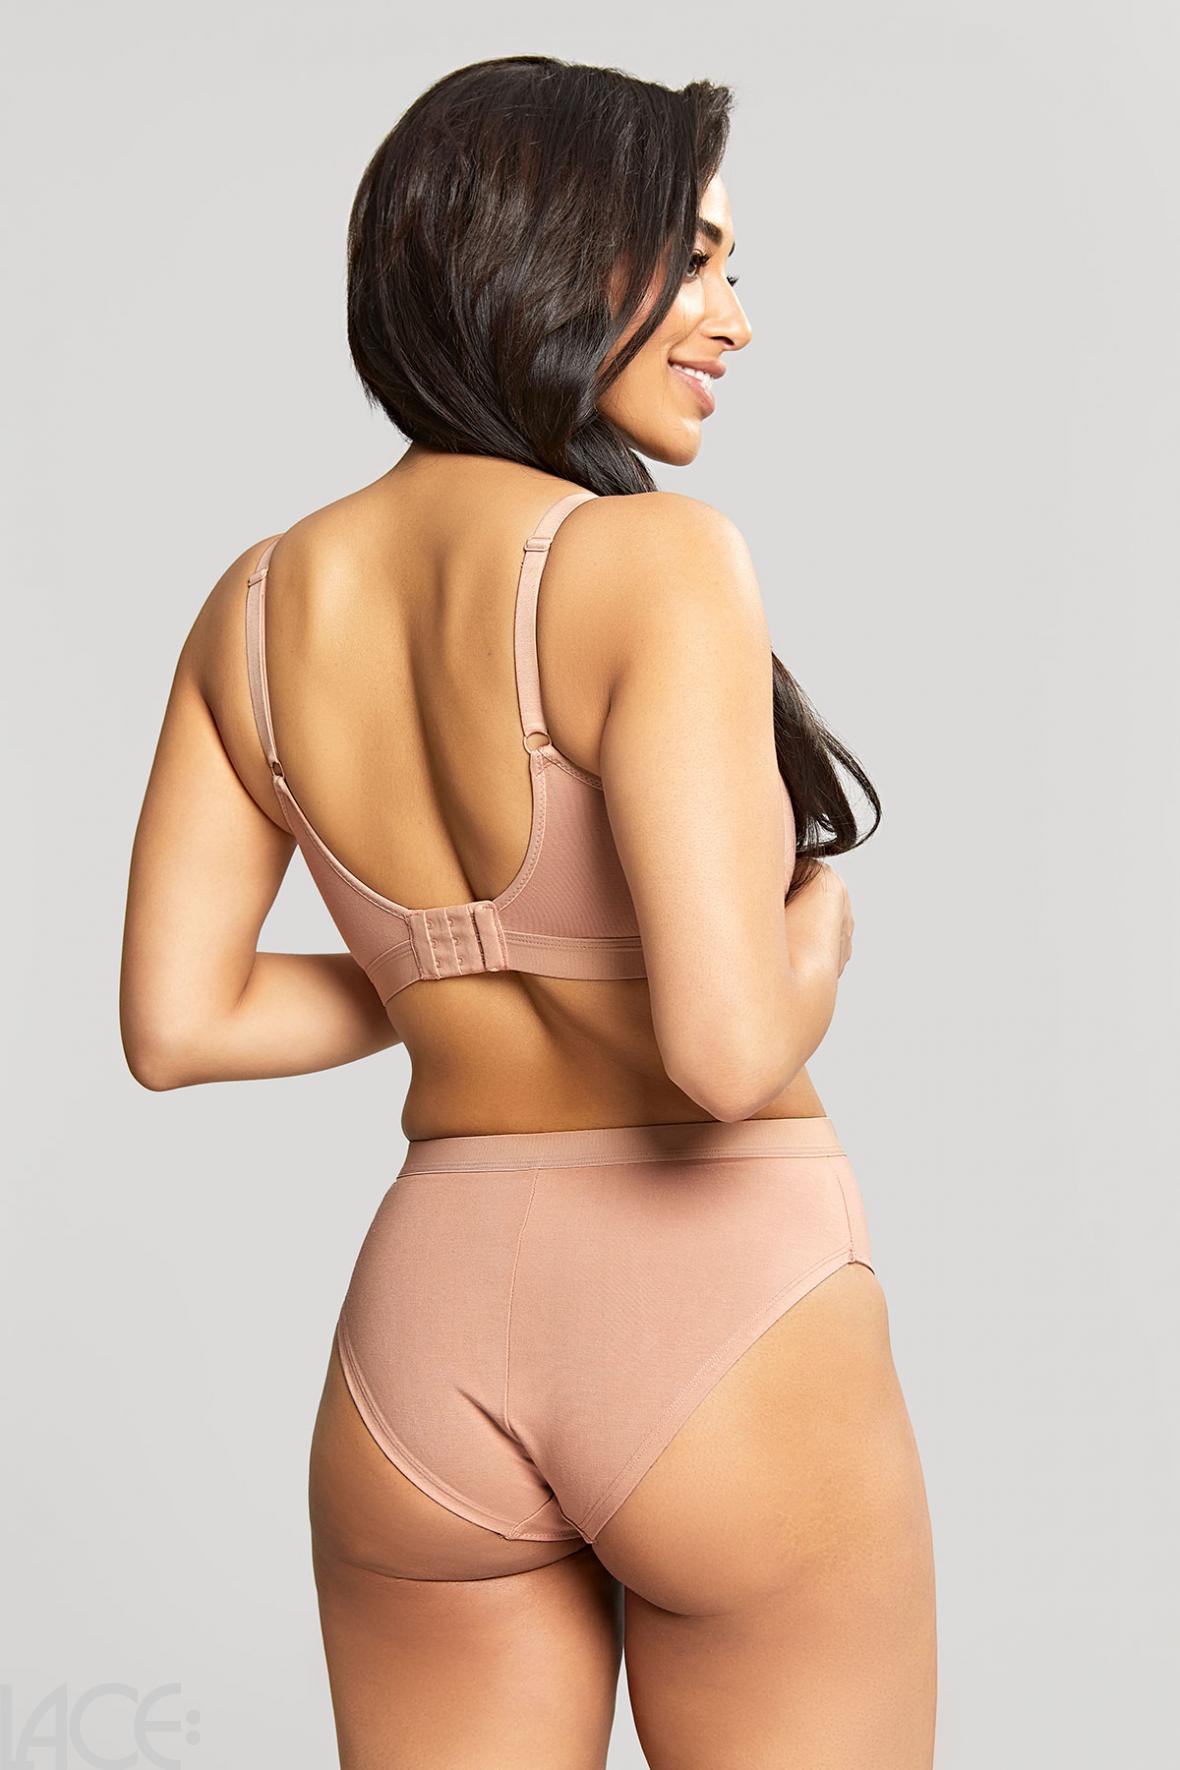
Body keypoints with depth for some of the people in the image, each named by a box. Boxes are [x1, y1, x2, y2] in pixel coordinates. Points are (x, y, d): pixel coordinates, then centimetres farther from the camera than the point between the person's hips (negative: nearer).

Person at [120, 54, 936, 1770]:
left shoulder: (261, 601, 3)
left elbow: (176, 1021, 5)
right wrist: (810, 940, -1)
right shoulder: (654, 558, -16)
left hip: (422, 1327, 5)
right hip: (728, 1316, -5)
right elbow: (733, 1051, -22)